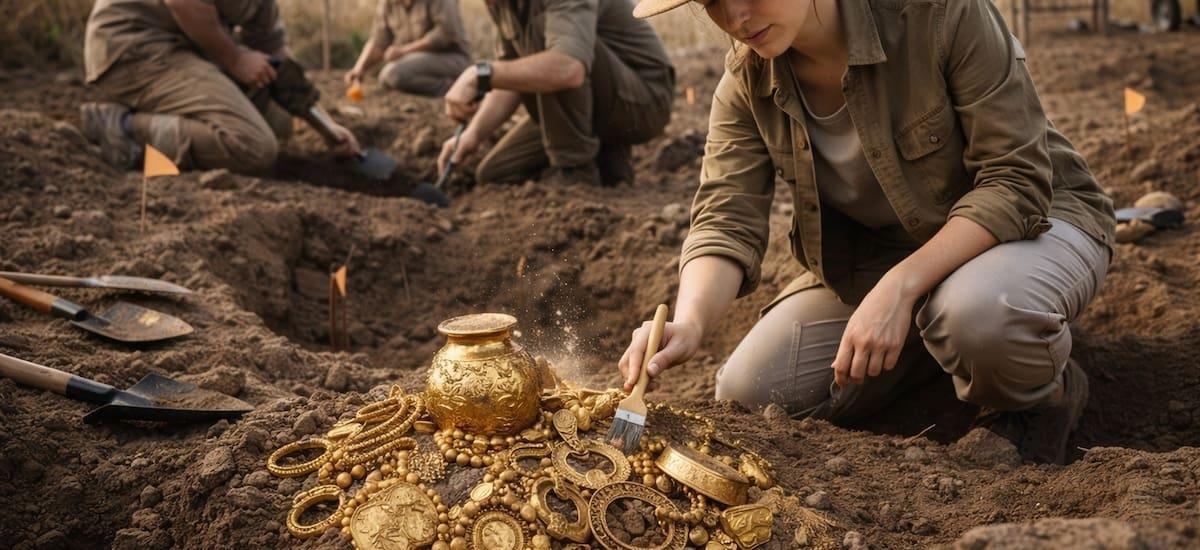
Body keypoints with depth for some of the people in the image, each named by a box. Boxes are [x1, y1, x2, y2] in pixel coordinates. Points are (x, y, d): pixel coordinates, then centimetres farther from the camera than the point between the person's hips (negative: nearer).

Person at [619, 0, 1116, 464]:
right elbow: (726, 221, -18)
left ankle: (1040, 401, -3)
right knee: (747, 397, -8)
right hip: (875, 250, 5)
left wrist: (899, 288, -37)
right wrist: (689, 323, -38)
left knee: (979, 307, -40)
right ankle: (938, 348, 14)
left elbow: (1018, 181, -26)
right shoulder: (745, 83, -12)